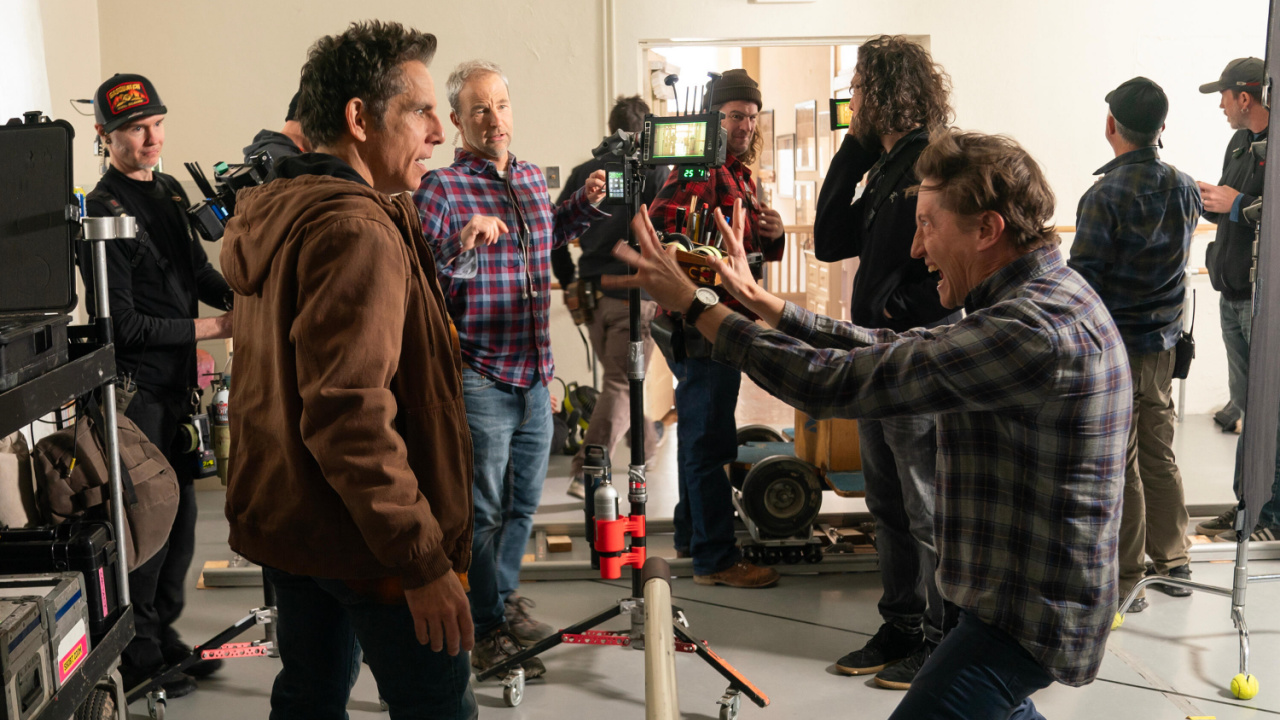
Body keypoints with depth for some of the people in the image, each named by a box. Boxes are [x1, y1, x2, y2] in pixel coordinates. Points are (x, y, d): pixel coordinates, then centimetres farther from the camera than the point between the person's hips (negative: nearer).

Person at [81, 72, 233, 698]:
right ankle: (138, 658, 12)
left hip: (178, 380, 8)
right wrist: (201, 329, -17)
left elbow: (198, 272, 15)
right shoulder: (102, 212, -13)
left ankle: (165, 639, 29)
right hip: (136, 387, -8)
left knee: (180, 512, 14)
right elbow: (121, 322, -17)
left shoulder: (171, 193, 13)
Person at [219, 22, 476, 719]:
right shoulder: (357, 232, -21)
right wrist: (424, 561, -25)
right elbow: (351, 415, -28)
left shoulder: (272, 213, 10)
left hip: (283, 521, 10)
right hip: (359, 535, -10)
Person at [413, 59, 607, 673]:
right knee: (484, 510, 4)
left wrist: (583, 205, 16)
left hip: (535, 375, 7)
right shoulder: (440, 189, -12)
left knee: (524, 502, 19)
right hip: (479, 379, -7)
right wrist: (462, 248, -34)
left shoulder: (532, 178, 10)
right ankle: (488, 631, 20)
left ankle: (504, 599, 39)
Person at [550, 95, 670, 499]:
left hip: (592, 294, 6)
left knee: (620, 373, 23)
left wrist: (568, 282, 15)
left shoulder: (583, 173, 6)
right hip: (634, 294, -6)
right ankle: (586, 473, -10)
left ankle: (646, 438, 44)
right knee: (622, 385, -2)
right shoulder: (653, 173, -8)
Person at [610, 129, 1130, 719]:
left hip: (1031, 619, -10)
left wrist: (696, 305, -20)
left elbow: (838, 383, -28)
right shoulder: (1048, 296, 5)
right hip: (1018, 595, 10)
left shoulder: (1036, 330, -29)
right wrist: (762, 302, 5)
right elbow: (892, 349, 7)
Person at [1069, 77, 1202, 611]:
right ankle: (1173, 563, 29)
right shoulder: (1186, 188, 2)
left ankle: (1124, 582, 12)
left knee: (1118, 466, 2)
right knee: (1159, 456, 18)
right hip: (1164, 344, 7)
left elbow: (1082, 282, -18)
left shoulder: (1105, 196, -19)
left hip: (1113, 347, -7)